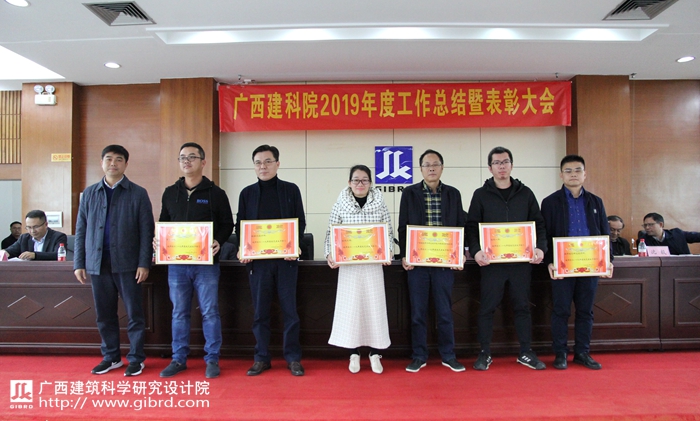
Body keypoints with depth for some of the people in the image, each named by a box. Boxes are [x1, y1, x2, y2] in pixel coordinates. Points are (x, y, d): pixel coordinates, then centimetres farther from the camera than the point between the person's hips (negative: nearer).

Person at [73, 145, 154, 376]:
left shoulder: (138, 194, 1)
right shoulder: (89, 193, 11)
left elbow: (146, 231, -3)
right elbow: (81, 230, 11)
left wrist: (144, 263, -10)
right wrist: (79, 263, 4)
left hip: (127, 264, -3)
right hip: (98, 264, 3)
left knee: (134, 314, 3)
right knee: (104, 314, 12)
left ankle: (136, 359, 16)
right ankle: (111, 356, 26)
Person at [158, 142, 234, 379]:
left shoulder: (216, 193, 1)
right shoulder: (170, 193, 11)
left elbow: (227, 224, 2)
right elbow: (163, 224, 18)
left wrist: (218, 241, -17)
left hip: (206, 263, -3)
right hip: (176, 263, 4)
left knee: (210, 312, 2)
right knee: (179, 313, 12)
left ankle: (212, 360, 15)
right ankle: (179, 359, 25)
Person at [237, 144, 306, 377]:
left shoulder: (291, 190, 5)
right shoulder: (247, 193, 9)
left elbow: (300, 222, 3)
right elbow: (240, 226, 10)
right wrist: (242, 250, -8)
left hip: (286, 259, -1)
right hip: (257, 260, 2)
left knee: (290, 309, 4)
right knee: (260, 311, 9)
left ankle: (293, 357, 16)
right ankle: (262, 358, 21)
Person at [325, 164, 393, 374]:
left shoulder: (380, 204, 3)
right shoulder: (341, 205, 2)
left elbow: (389, 232, 6)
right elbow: (331, 233, 4)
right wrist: (330, 254, -10)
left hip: (373, 264, 1)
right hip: (348, 265, 0)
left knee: (374, 306, 5)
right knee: (350, 306, 4)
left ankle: (375, 354, 20)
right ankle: (354, 354, 19)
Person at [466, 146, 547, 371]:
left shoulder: (525, 193, 10)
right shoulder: (481, 194, 4)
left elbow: (538, 224, 10)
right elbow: (471, 226, 0)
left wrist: (540, 247, -6)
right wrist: (476, 251, -15)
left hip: (522, 260, 2)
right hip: (491, 260, -2)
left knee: (522, 306, 11)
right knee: (487, 307, 3)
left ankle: (526, 352, 25)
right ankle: (485, 353, 16)